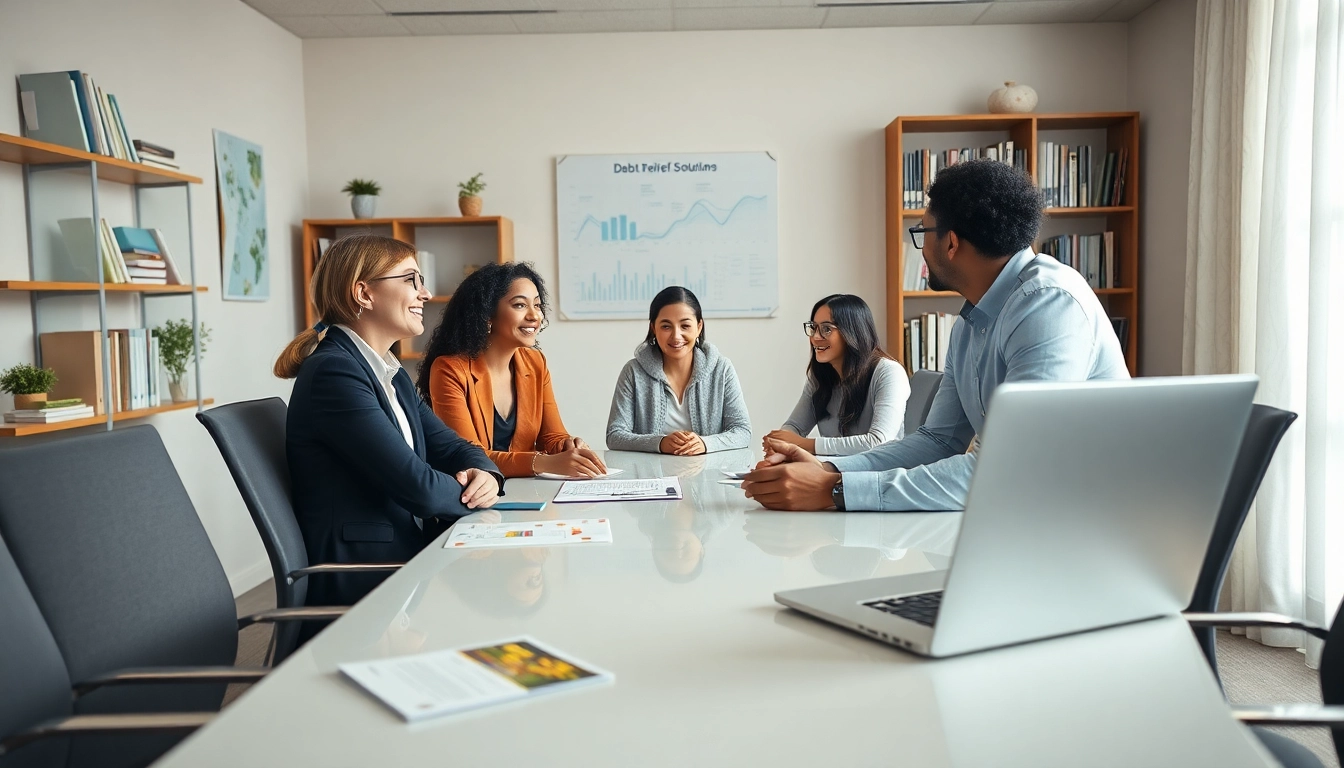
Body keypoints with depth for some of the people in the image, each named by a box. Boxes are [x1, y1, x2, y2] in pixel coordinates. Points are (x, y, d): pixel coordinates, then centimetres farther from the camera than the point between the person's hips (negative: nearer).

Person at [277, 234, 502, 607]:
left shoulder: (393, 376, 14)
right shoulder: (334, 372, -17)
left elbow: (451, 447, 14)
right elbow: (418, 488, -22)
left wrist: (485, 476, -8)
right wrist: (471, 493, -4)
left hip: (409, 554, 8)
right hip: (360, 584, -8)